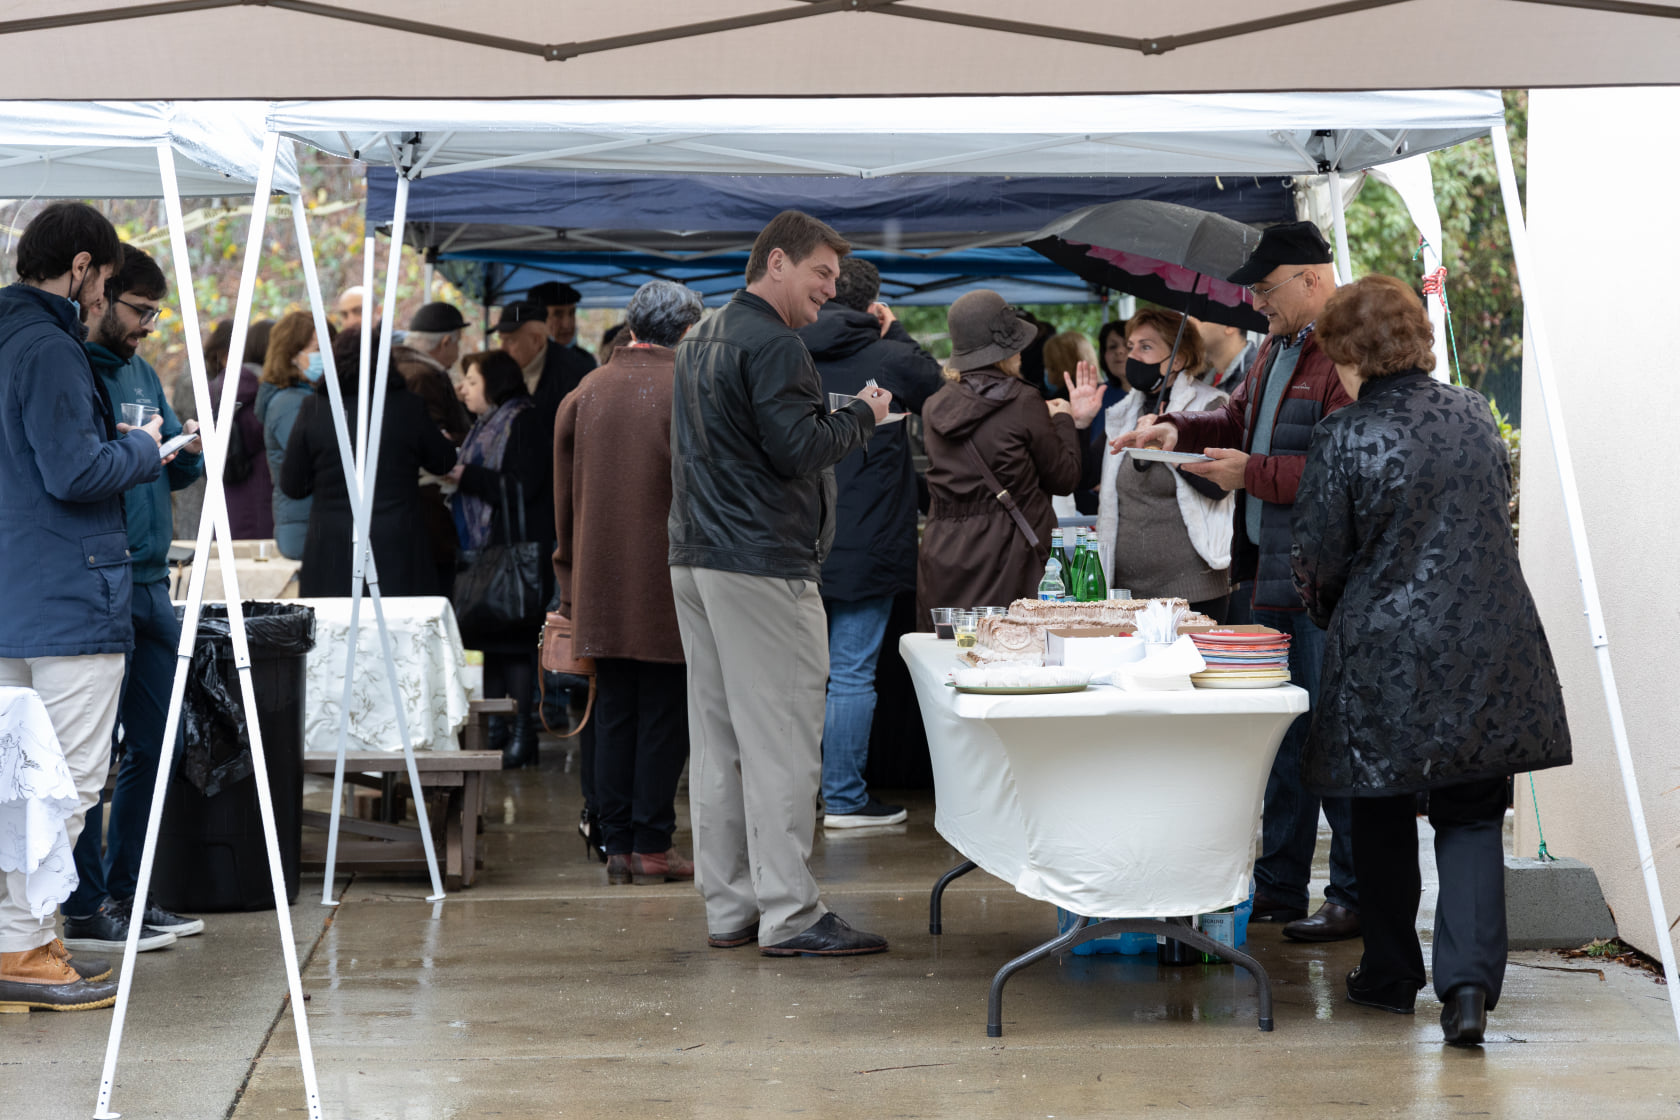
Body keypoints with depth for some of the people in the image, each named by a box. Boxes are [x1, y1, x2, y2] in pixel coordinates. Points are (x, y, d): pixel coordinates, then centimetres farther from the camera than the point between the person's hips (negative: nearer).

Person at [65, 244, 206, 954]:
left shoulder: (141, 372, 17)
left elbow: (176, 470, 22)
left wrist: (189, 449, 1)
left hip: (149, 581, 9)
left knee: (156, 740, 12)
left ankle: (125, 893, 23)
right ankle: (85, 910, 3)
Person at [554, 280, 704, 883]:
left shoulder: (585, 394, 5)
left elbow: (564, 497, 10)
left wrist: (571, 580, 17)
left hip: (601, 585, 4)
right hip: (668, 583, -4)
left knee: (614, 714, 10)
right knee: (664, 715, 4)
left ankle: (617, 844, 12)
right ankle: (652, 844, 5)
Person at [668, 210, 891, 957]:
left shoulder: (699, 340, 19)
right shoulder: (771, 344, -12)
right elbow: (796, 449, -19)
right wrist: (863, 416, -3)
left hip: (694, 558, 10)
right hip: (761, 566, -10)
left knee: (716, 737, 10)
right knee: (779, 737, -7)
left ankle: (727, 907, 14)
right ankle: (788, 913, -6)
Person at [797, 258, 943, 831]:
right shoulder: (889, 360, -10)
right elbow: (937, 386, 10)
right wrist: (895, 331, 13)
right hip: (864, 543, -4)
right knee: (852, 672, 1)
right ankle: (844, 798, 5)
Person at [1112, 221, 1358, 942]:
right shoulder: (1277, 349, 18)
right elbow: (1237, 420, 30)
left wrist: (1252, 473, -19)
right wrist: (1178, 430, 12)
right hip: (1267, 575, 10)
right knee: (1280, 734, 15)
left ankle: (1355, 897, 4)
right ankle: (1279, 885, 24)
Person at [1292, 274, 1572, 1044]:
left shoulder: (1344, 438, -12)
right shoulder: (1475, 416, 3)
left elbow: (1318, 561, -6)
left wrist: (1328, 617, 15)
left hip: (1384, 655, -3)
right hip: (1489, 650, 3)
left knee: (1384, 817, 14)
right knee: (1472, 815, 7)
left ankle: (1390, 975, 24)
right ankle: (1469, 979, -9)